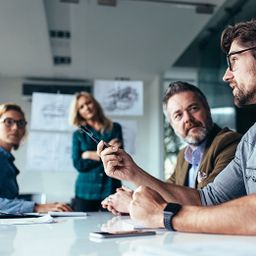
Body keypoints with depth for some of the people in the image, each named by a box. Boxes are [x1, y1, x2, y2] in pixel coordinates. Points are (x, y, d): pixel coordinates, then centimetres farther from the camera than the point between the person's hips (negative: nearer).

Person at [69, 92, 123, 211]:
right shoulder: (78, 135, 8)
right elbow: (78, 165, -3)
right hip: (85, 192, 1)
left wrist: (90, 155, -9)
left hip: (111, 189, 0)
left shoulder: (115, 128, 7)